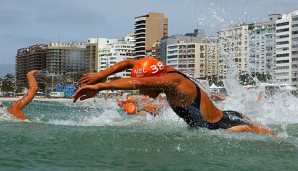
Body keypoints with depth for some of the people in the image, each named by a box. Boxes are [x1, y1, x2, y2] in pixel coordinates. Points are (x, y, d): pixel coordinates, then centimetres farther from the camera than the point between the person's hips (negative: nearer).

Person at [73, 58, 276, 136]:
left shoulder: (172, 81, -26)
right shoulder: (168, 71, 0)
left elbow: (137, 82, -44)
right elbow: (129, 62, 10)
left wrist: (98, 87, -42)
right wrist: (101, 74, 1)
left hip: (230, 128, -9)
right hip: (229, 117, 9)